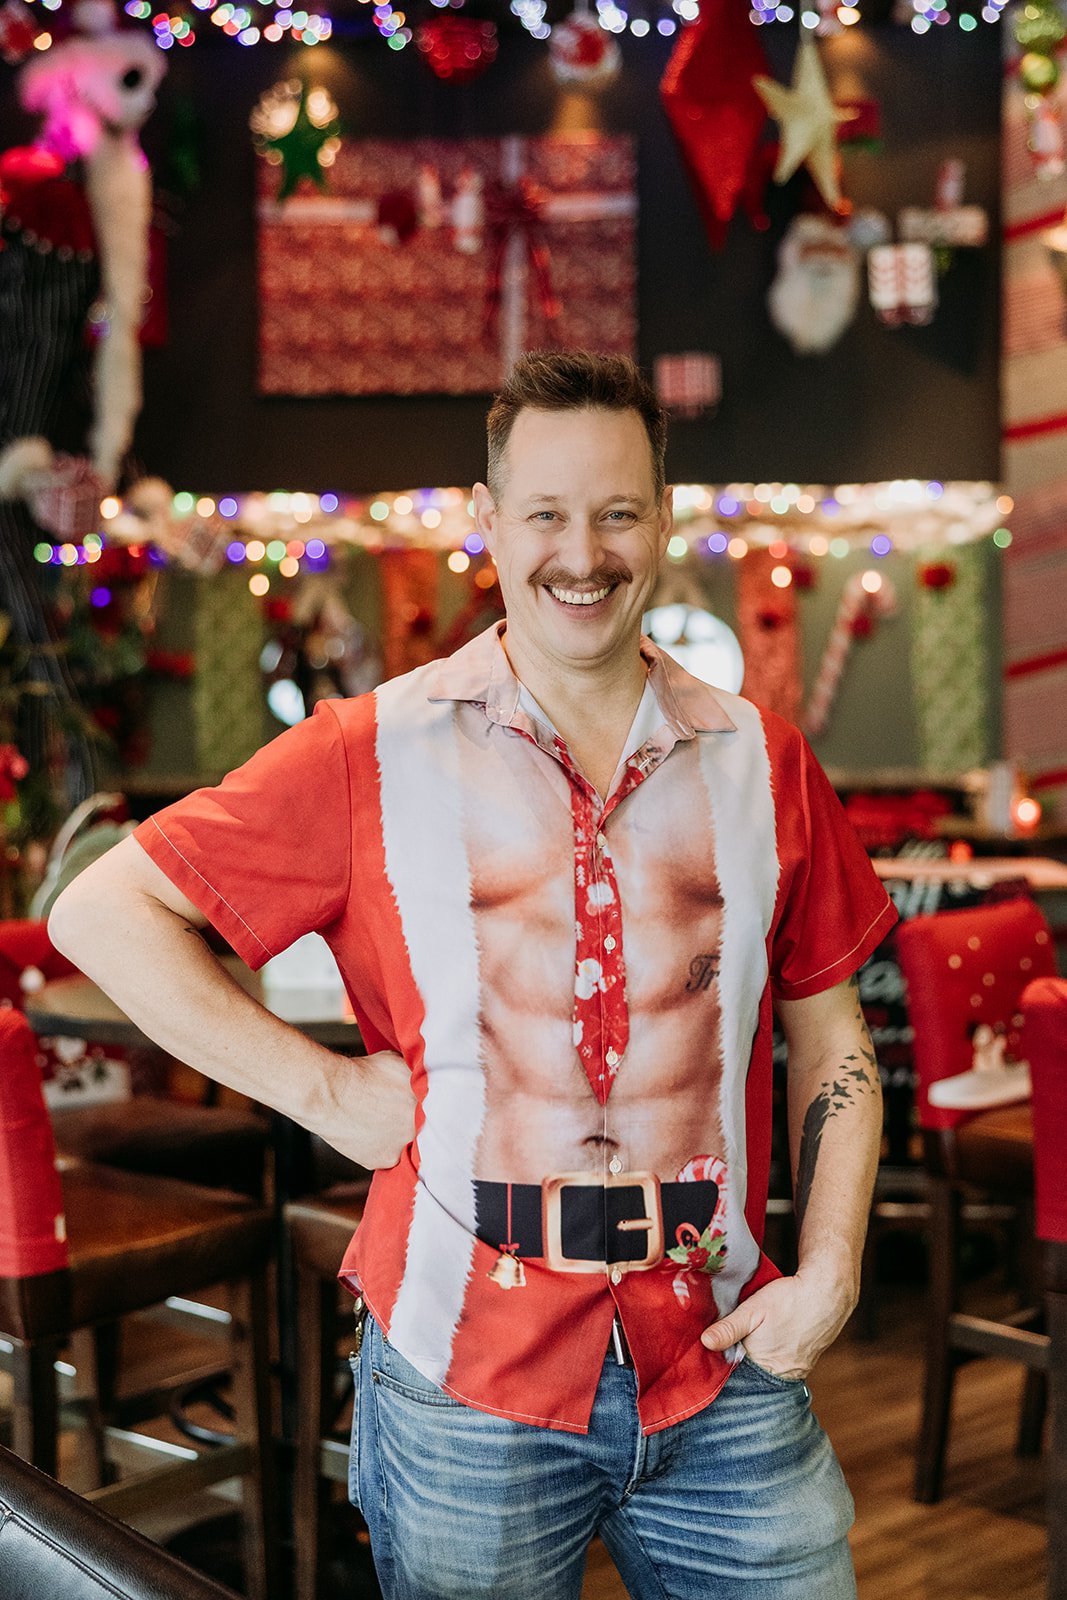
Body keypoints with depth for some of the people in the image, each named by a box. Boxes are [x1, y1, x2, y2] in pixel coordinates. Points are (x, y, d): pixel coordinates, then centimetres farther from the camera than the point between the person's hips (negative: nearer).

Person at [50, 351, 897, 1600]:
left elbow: (832, 1041, 12)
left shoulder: (761, 763, 5)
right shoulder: (376, 756, -4)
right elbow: (99, 912, -2)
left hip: (725, 1370, 2)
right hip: (467, 1384, -2)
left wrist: (830, 1273, 0)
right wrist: (325, 1088, -7)